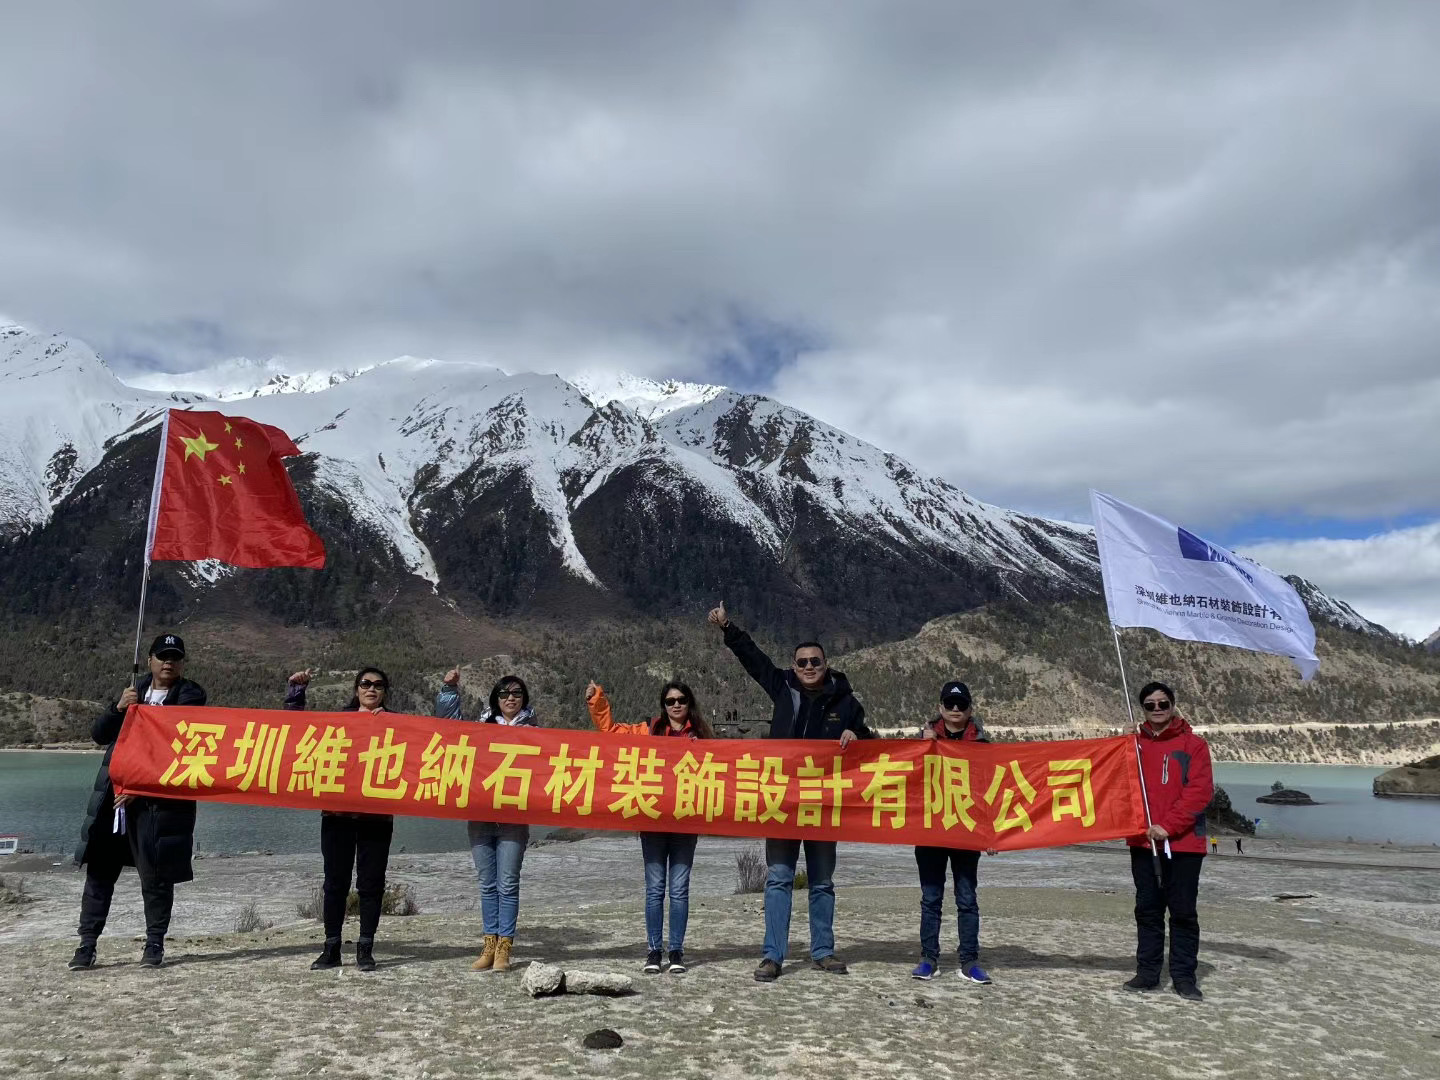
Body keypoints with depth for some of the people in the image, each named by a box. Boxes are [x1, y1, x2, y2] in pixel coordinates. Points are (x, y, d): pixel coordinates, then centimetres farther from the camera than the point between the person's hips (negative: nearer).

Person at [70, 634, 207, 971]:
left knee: (155, 875, -1)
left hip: (159, 800, -5)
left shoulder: (190, 696, -1)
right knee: (98, 870, 6)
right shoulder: (133, 691, 15)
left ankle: (155, 944, 12)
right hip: (113, 796, 5)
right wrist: (118, 708, -8)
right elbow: (98, 734, 12)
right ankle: (87, 945, 16)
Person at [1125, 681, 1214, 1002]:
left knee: (1183, 911, 4)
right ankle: (1147, 972, 19)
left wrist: (1168, 826, -16)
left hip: (1183, 843, -3)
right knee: (1147, 909, 10)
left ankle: (1184, 976, 14)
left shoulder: (1193, 744, -3)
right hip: (1142, 842, 3)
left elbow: (1200, 791, -11)